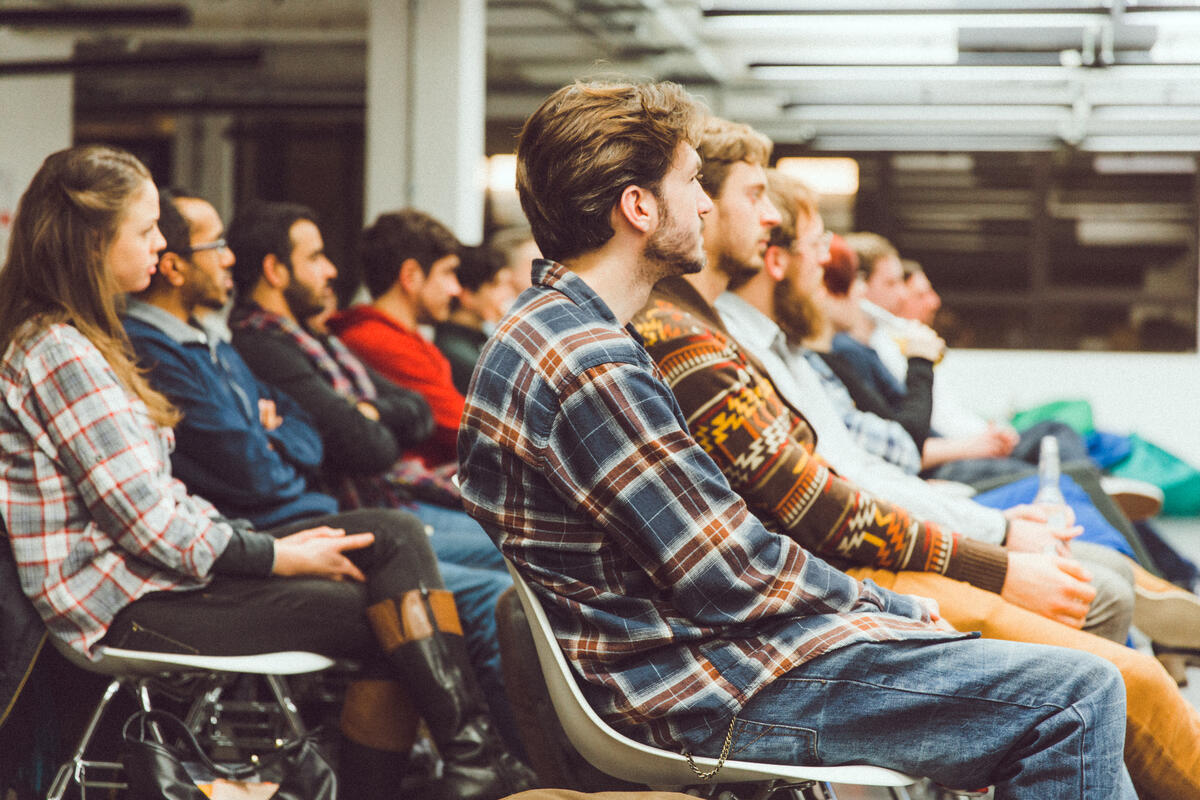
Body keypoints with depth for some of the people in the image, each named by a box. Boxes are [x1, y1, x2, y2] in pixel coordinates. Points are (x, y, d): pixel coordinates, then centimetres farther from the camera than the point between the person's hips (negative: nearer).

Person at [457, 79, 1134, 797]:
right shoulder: (589, 367, -21)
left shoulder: (550, 329, 14)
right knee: (1077, 697, -14)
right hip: (692, 686, -11)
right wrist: (890, 607, -3)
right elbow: (731, 576, -19)